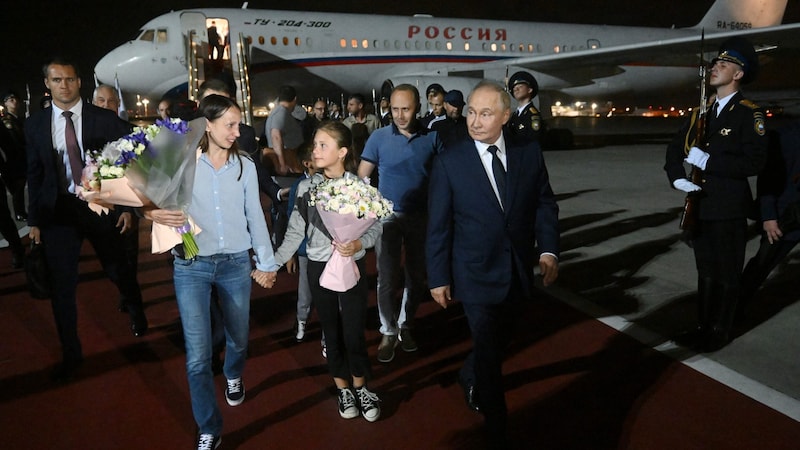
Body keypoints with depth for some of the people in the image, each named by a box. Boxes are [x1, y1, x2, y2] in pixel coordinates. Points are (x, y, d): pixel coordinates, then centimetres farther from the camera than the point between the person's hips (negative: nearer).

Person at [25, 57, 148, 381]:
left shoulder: (105, 119, -5)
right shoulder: (35, 125, 2)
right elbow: (35, 174, 8)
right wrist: (34, 220, 6)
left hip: (101, 206, -1)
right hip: (59, 211, 2)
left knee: (118, 269, 14)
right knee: (62, 285, 4)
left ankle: (136, 311, 47)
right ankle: (70, 354, 21)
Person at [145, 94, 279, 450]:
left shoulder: (245, 165, 2)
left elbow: (255, 216, 8)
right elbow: (152, 199, 0)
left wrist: (267, 262, 11)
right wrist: (153, 213, -24)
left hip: (236, 263, 2)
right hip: (191, 265, -2)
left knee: (238, 337, 18)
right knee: (197, 355, -3)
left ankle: (233, 376, 54)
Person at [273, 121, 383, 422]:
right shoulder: (306, 187, -3)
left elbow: (375, 227, -4)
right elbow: (296, 232, -1)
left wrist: (359, 244, -23)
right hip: (319, 267, 2)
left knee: (354, 331, 1)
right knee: (332, 331, 12)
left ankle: (360, 387, 26)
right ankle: (343, 389, 30)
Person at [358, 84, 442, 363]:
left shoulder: (432, 138, -4)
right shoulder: (379, 137, -5)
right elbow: (361, 177, -3)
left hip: (421, 217, 2)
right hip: (387, 216, -1)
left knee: (416, 275, 12)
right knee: (387, 278, 1)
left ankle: (406, 325, 31)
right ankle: (388, 332, 17)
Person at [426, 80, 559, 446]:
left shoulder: (529, 153, -3)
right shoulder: (449, 162, -11)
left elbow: (545, 204, 4)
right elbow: (438, 226, -7)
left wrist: (548, 250, -8)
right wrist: (439, 278, -6)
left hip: (519, 271, 4)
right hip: (477, 275, -4)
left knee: (498, 341, 22)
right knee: (489, 353, 3)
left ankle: (469, 377, 54)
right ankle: (498, 434, 22)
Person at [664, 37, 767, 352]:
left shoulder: (749, 113, -10)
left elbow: (755, 162, -20)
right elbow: (676, 147, 11)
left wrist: (708, 161, -22)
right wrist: (677, 177, -7)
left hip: (729, 210, -6)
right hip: (701, 207, 7)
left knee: (726, 275, 6)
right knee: (705, 272, 16)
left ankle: (719, 333, 19)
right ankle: (704, 327, 29)